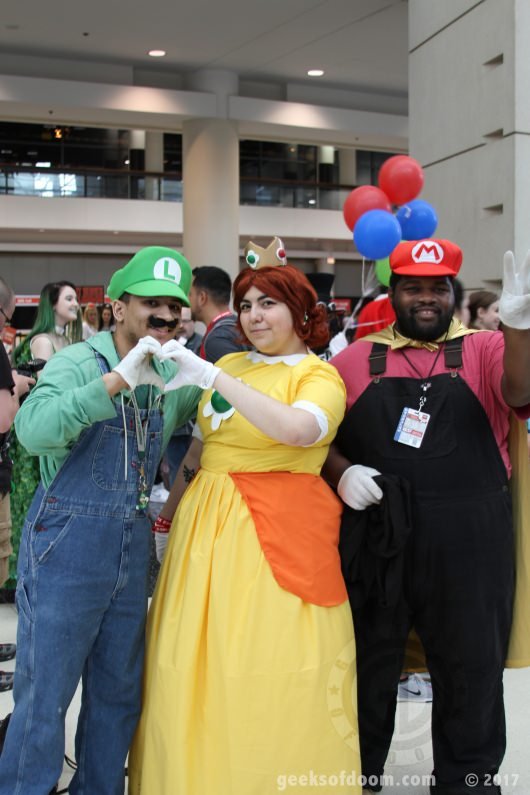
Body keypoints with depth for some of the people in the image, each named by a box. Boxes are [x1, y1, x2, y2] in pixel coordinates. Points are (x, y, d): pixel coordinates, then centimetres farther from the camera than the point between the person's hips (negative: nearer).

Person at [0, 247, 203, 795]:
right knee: (44, 693, 2)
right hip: (66, 545, -6)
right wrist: (117, 380, -35)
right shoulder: (77, 363, -12)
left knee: (119, 691, 16)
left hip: (134, 547, 6)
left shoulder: (175, 376, 7)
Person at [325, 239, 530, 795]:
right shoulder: (356, 359, 4)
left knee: (470, 669, 12)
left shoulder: (484, 351, 1)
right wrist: (341, 473, -14)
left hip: (468, 541, -1)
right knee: (367, 665, 15)